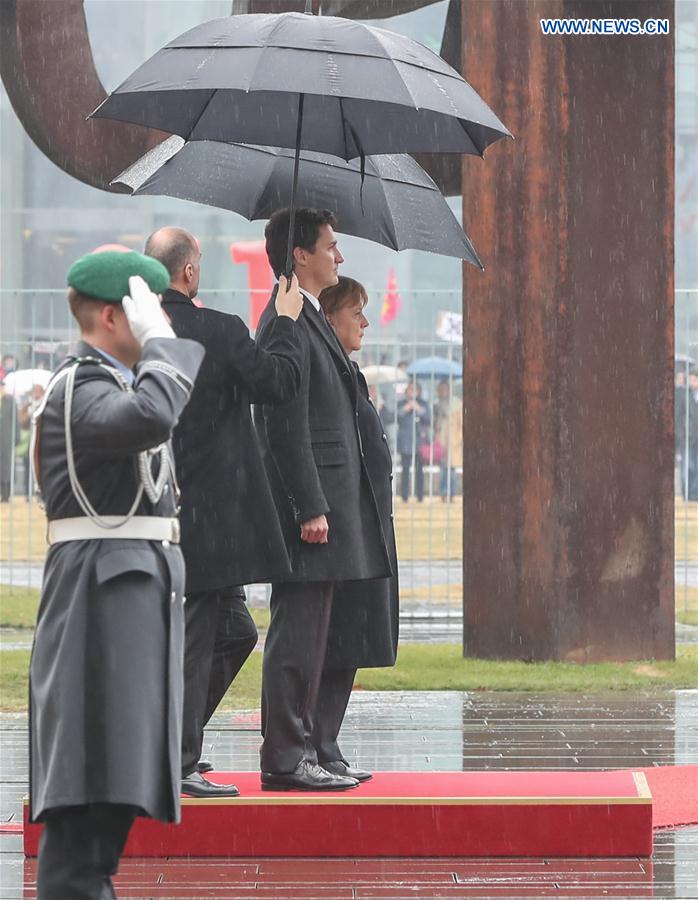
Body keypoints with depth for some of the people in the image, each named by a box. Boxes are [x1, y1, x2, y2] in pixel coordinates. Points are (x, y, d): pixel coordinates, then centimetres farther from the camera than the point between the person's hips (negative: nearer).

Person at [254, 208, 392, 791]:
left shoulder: (311, 321, 19)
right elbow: (286, 426, -19)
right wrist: (310, 508, -21)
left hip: (329, 498, 11)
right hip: (310, 505, -11)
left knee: (309, 633, 13)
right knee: (298, 633, -8)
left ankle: (302, 750, 18)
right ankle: (285, 758, -5)